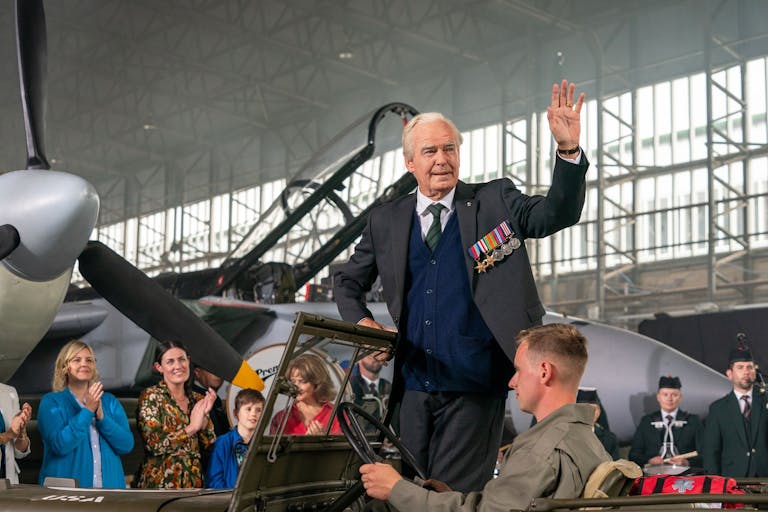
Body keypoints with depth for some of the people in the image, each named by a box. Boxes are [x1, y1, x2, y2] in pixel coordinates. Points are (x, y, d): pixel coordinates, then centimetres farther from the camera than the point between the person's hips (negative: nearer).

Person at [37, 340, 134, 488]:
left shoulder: (109, 401, 7)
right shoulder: (51, 402, -2)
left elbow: (127, 445, -3)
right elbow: (60, 445, -15)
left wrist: (101, 417, -15)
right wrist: (87, 411, -18)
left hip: (109, 485, 3)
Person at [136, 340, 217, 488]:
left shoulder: (197, 400, 9)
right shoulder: (150, 396, -4)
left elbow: (209, 446, 7)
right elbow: (154, 444, -14)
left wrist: (204, 417, -7)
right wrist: (192, 427, -12)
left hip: (194, 482, 4)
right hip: (160, 484, -4)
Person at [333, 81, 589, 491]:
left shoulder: (493, 201, 2)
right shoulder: (386, 221, 9)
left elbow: (558, 213, -11)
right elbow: (347, 280, 20)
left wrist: (568, 150, -26)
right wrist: (361, 322, 0)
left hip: (474, 390, -3)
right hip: (413, 388, 4)